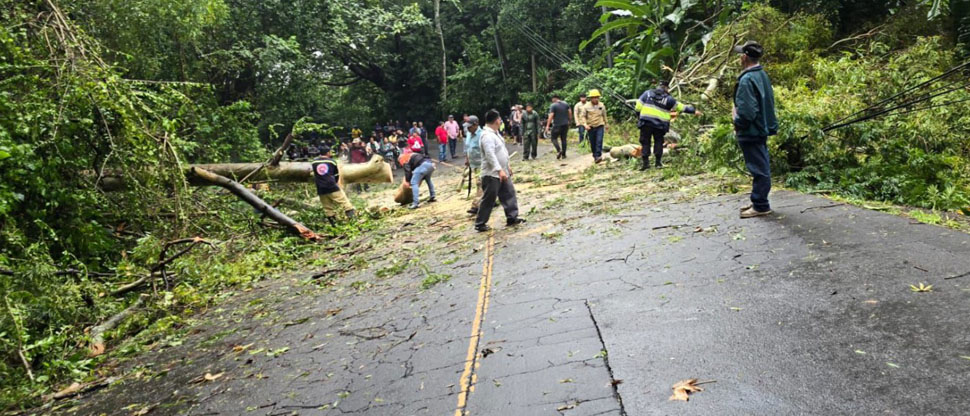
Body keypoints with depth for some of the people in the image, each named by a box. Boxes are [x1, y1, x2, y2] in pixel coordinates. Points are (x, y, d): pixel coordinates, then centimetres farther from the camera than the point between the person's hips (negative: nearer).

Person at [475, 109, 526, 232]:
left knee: (509, 194, 11)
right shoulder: (487, 135, -20)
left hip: (502, 172, 10)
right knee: (488, 200, -2)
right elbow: (490, 155, -29)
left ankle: (512, 218, 18)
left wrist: (507, 167, 24)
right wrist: (499, 170, -34)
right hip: (492, 174, -10)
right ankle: (480, 224, 8)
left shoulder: (495, 133, 13)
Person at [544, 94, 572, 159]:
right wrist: (570, 121, 19)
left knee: (554, 138, 4)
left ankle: (559, 150, -19)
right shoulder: (566, 104, 8)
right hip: (565, 124, 5)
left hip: (557, 125, -5)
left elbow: (551, 116, -15)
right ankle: (563, 154, 10)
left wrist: (547, 125, -15)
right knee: (563, 139, 11)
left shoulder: (553, 106, -9)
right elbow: (570, 112, 9)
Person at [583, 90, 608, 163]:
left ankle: (598, 156, -17)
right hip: (590, 127, 0)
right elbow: (583, 116, -2)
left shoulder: (602, 106, 3)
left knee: (599, 141, -15)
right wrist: (585, 124, -16)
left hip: (600, 126, 0)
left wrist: (606, 124, 24)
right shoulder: (586, 106, -4)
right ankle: (595, 156, 22)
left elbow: (604, 116, 16)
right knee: (592, 143, 7)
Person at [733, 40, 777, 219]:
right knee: (762, 167, 15)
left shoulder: (747, 79, -20)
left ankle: (761, 206, 3)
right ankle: (759, 202, 26)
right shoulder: (763, 76, 10)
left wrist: (737, 124, -7)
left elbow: (747, 111, -26)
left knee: (758, 168, -4)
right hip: (762, 129, 10)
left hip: (751, 132, -10)